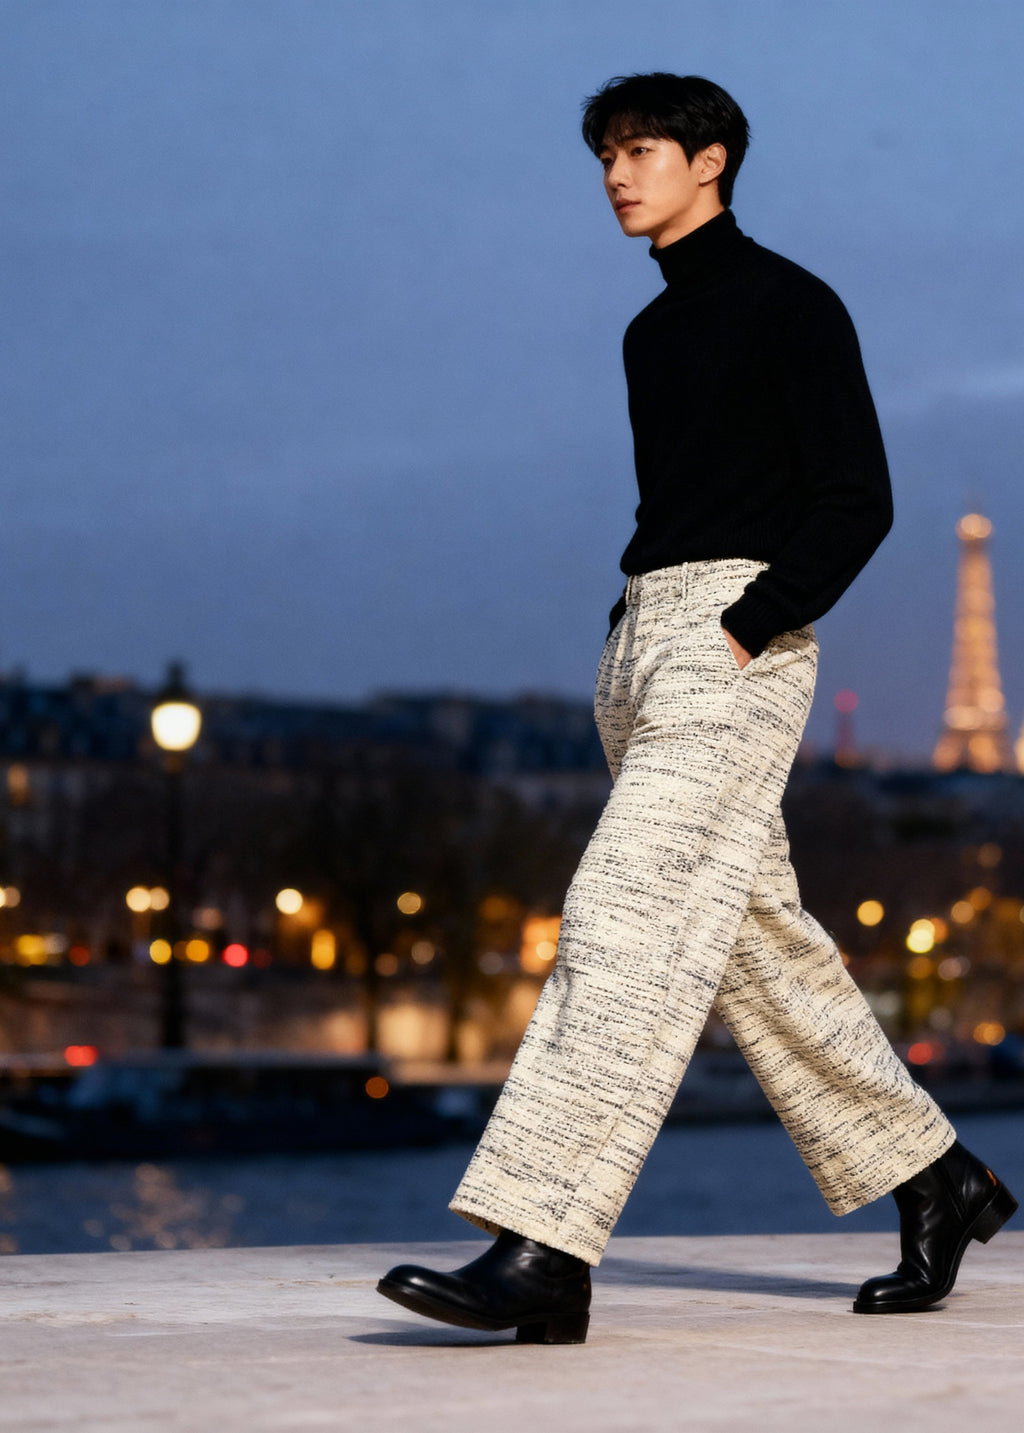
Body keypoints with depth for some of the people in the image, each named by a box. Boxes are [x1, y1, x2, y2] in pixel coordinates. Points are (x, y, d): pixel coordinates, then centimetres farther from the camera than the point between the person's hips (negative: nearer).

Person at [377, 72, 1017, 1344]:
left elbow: (858, 501, -10)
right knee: (757, 944, 10)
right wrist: (631, 643, 12)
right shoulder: (653, 332, 21)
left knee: (626, 919, -19)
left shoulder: (791, 307, -3)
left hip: (738, 639, -9)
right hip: (644, 634, 9)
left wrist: (740, 632, -18)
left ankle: (543, 1252, -25)